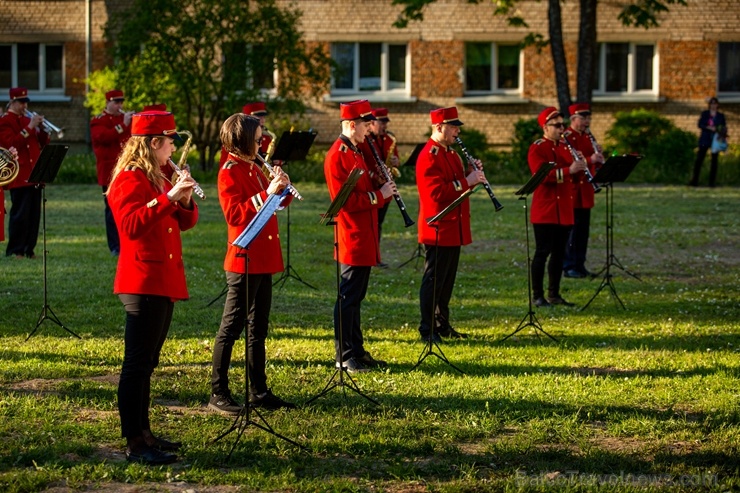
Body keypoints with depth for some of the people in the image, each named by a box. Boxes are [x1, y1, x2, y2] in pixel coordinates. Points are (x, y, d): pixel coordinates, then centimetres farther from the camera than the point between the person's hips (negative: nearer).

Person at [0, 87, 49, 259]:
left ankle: (29, 249, 12)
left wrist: (42, 129, 0)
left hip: (35, 174, 7)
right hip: (19, 176, -7)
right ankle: (15, 251, -3)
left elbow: (43, 144, 19)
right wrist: (30, 128, -19)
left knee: (34, 215, 6)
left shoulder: (28, 120, 19)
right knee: (20, 214, -8)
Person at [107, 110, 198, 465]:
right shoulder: (130, 179, -10)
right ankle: (135, 444, -8)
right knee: (138, 362, -8)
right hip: (143, 283, -10)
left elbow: (185, 222, 17)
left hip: (164, 282, 10)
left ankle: (143, 432, 21)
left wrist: (185, 199, -4)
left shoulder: (158, 178, 18)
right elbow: (132, 225, -24)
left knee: (146, 362, 14)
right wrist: (169, 196, -28)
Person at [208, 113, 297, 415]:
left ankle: (259, 391, 19)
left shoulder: (254, 169, 15)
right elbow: (235, 214, -21)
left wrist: (283, 189, 0)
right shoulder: (230, 172, -11)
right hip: (244, 260, -9)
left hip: (264, 260, 9)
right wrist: (267, 193, -26)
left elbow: (275, 205, 20)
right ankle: (218, 394, -1)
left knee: (258, 328, 13)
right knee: (231, 327, -5)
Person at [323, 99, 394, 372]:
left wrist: (385, 190, 1)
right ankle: (344, 357, 1)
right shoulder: (338, 156, -15)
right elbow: (344, 200, -22)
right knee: (348, 298, -4)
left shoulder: (356, 152, 15)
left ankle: (357, 350, 21)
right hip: (353, 239, -10)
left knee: (355, 297, 14)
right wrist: (378, 195, -17)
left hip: (365, 240, 10)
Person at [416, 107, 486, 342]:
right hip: (438, 230, -9)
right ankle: (428, 330, -2)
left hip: (454, 229, 9)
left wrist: (473, 175, 0)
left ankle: (442, 325, 22)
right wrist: (465, 182, -23)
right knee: (434, 280, -6)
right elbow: (436, 192, -24)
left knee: (447, 280, 14)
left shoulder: (451, 154, 16)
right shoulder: (428, 157, -15)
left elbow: (458, 186, 19)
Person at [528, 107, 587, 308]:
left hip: (564, 211, 8)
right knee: (542, 252, -5)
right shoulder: (537, 149, -8)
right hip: (545, 211, -7)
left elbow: (574, 175, 16)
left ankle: (554, 294, 17)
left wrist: (580, 164, -6)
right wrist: (568, 170, -30)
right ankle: (537, 296, -1)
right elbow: (542, 175, -22)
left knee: (559, 253, 10)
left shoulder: (565, 147, 16)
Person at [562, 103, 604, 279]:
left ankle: (580, 265, 15)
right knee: (572, 228, -6)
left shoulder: (588, 137, 14)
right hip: (572, 189, -7)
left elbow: (596, 163, 16)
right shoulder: (566, 138, -10)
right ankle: (568, 267, -1)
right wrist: (589, 160, -29)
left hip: (586, 190, 7)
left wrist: (599, 157, -7)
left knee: (583, 228, 9)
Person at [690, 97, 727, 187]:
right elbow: (700, 125, 0)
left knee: (714, 160, 0)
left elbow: (724, 127, 11)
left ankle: (712, 181, 4)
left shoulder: (721, 115, 10)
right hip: (705, 140, -1)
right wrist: (709, 127, -15)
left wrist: (723, 131, -11)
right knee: (699, 159, -7)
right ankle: (695, 180, -3)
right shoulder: (705, 113, 8)